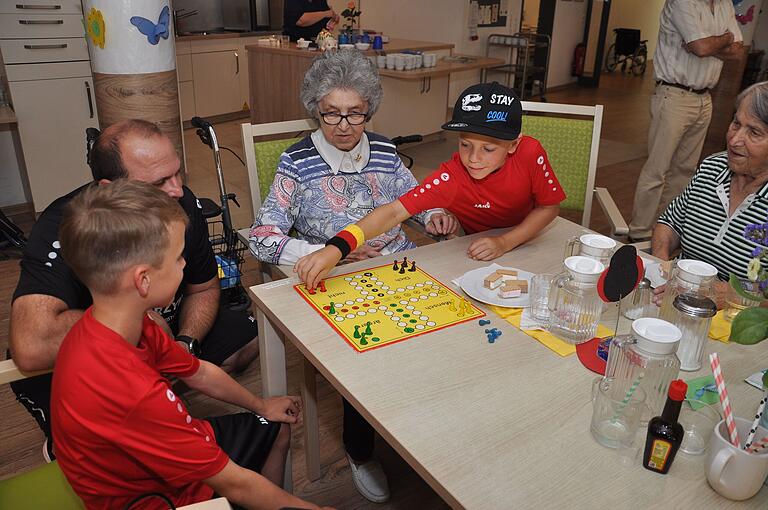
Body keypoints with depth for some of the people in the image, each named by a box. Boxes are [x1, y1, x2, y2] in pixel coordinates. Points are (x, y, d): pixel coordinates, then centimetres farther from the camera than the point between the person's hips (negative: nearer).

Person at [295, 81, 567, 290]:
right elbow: (395, 211, -41)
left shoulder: (530, 153, -28)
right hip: (476, 248, -1)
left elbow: (549, 207, -13)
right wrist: (335, 248, -54)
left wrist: (505, 242, -28)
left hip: (524, 240, 2)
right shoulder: (450, 176, -32)